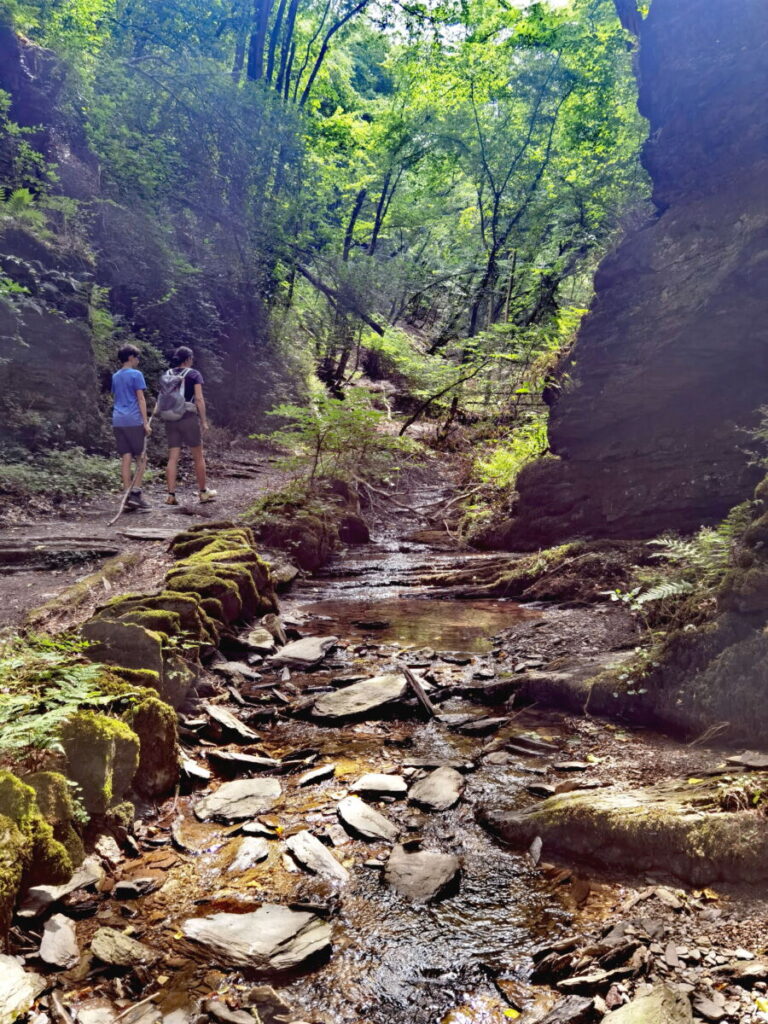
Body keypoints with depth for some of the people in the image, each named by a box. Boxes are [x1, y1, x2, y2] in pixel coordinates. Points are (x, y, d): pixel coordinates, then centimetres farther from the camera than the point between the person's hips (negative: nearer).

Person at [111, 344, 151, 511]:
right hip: (133, 421, -6)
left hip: (118, 421, 6)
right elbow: (140, 399, -8)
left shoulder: (115, 376, 16)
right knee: (141, 458, 2)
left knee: (126, 458, 4)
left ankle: (128, 496, 1)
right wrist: (146, 422, -9)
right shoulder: (136, 374, -4)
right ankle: (135, 493, -9)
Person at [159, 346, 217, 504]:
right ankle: (203, 492, 17)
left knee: (173, 458, 4)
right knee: (198, 457, 8)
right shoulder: (194, 374, -2)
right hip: (189, 417, -4)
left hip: (170, 419, 4)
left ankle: (171, 495, -2)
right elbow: (199, 399, -9)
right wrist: (204, 421, -5)